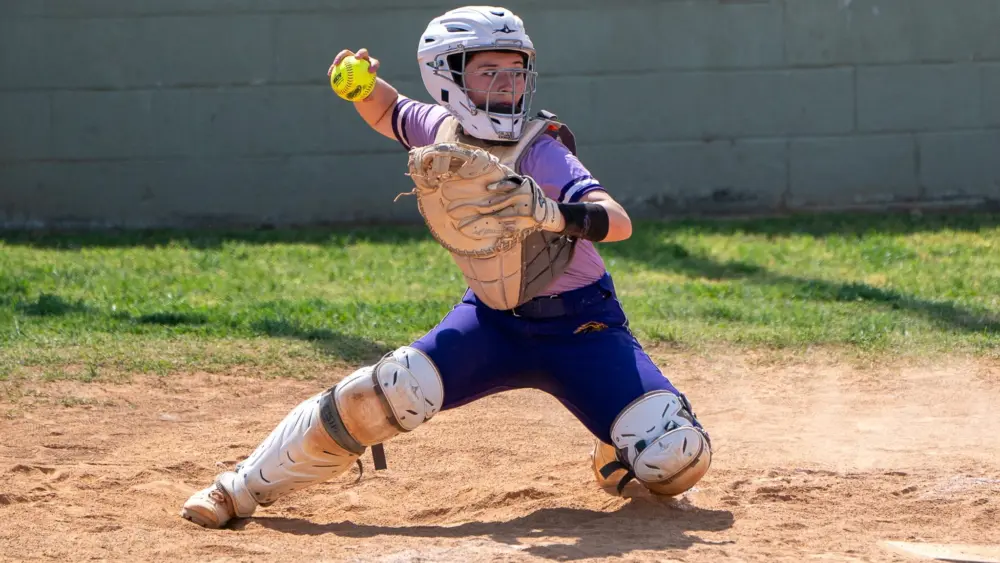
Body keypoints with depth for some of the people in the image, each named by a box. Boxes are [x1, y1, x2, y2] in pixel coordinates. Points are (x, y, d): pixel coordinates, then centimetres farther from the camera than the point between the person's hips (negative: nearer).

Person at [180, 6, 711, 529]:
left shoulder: (541, 151, -20)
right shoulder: (441, 131, -4)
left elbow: (618, 221, -34)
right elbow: (385, 111, 19)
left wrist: (556, 216, -55)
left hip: (579, 326, -3)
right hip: (491, 320, 3)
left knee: (676, 458, -19)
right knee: (386, 392, -22)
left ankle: (619, 457, 20)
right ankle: (241, 489, -10)